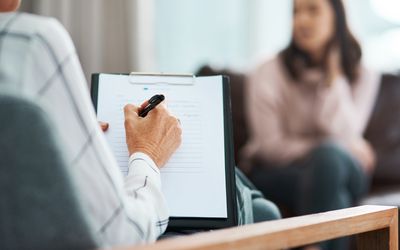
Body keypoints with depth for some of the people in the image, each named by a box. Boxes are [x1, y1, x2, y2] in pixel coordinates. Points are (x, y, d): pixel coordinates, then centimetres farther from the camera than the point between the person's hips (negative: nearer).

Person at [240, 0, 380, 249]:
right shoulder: (269, 73, -5)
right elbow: (270, 146, -8)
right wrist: (326, 149, -15)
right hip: (277, 173, -2)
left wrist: (334, 73, -13)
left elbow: (343, 135, -14)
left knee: (330, 155, -34)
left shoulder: (362, 76, 1)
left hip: (343, 169, 2)